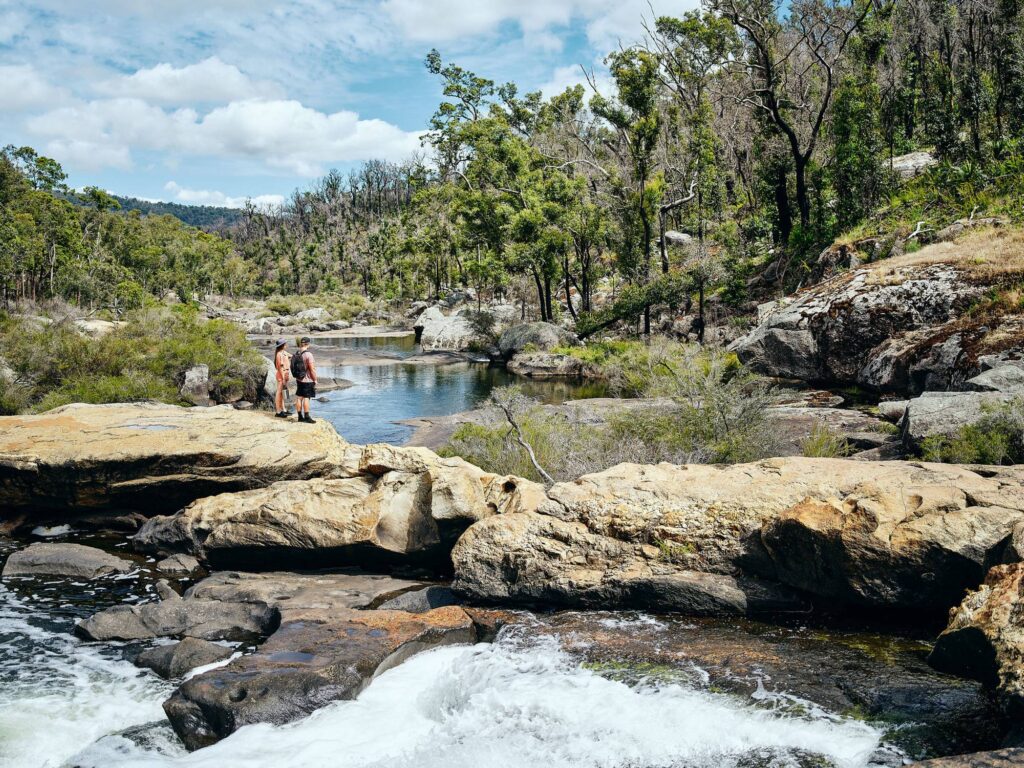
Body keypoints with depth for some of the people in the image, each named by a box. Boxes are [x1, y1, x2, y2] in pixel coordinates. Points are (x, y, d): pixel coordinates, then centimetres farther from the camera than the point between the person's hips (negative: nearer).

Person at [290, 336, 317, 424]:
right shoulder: (308, 354, -19)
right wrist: (315, 379, -7)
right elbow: (312, 369, -18)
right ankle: (307, 417, 0)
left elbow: (294, 367, 11)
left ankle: (300, 416, 16)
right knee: (306, 398, -3)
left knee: (299, 398, 10)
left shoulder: (296, 354, 3)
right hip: (307, 380, -7)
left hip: (299, 380, 7)